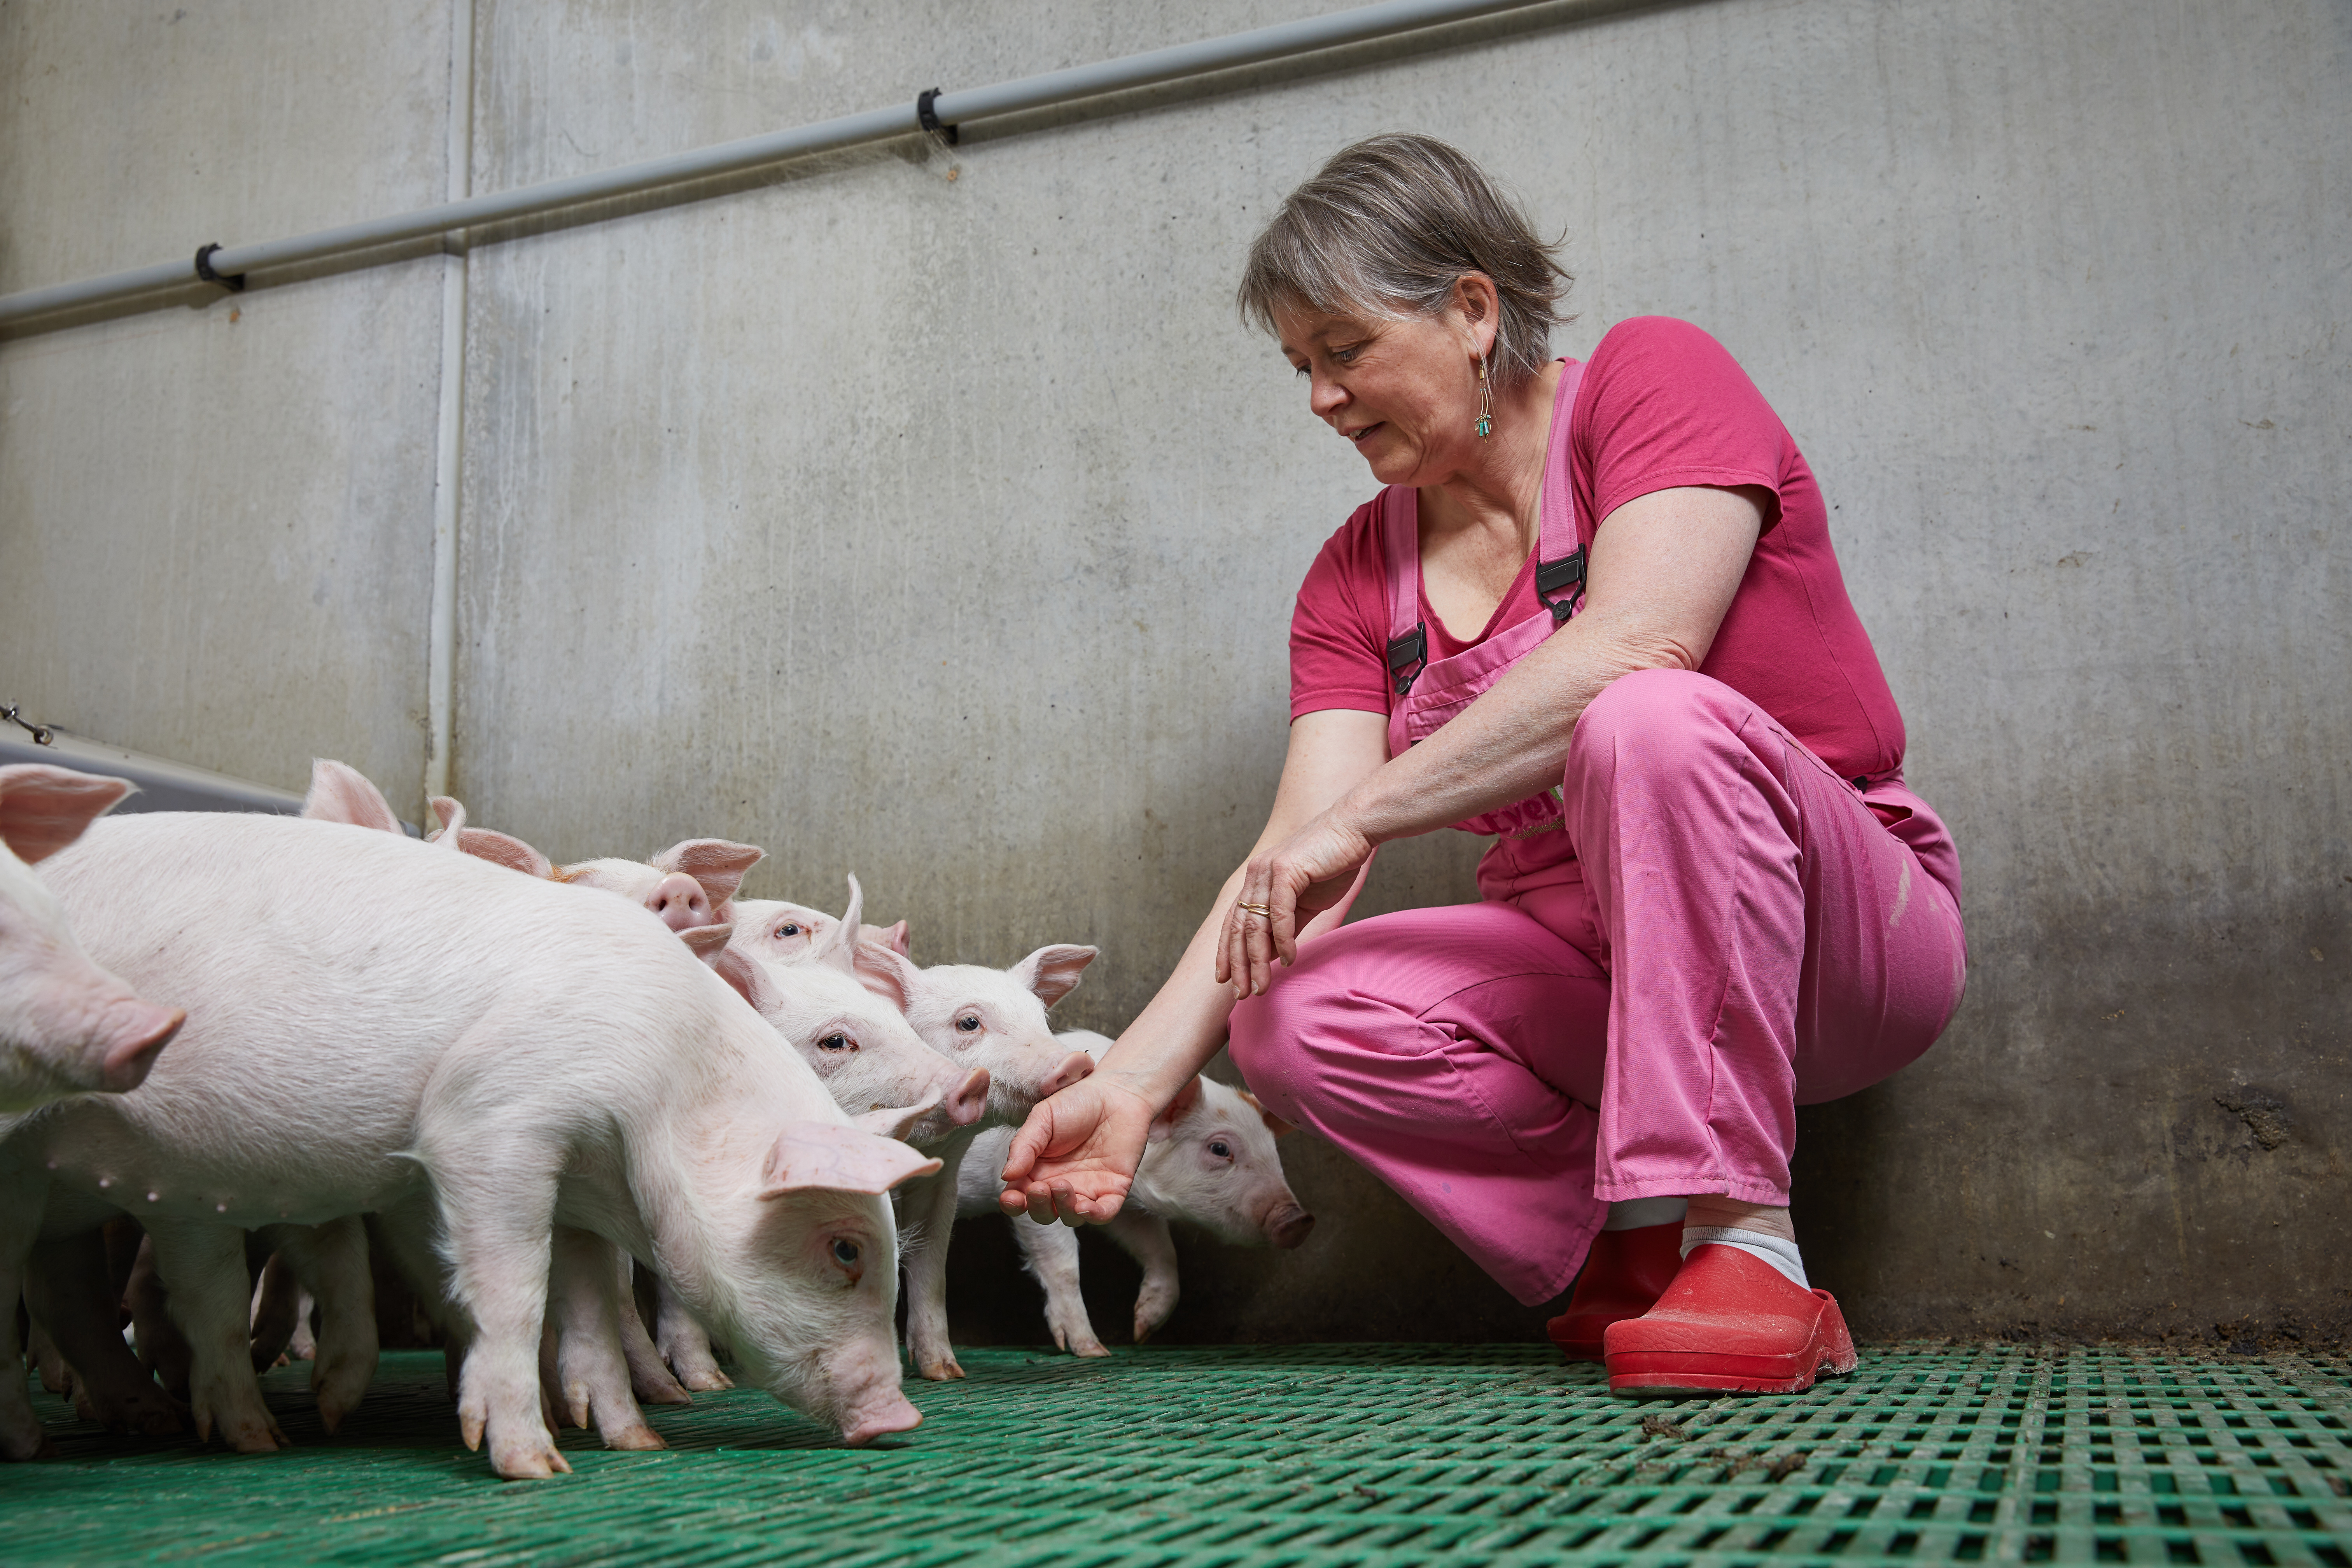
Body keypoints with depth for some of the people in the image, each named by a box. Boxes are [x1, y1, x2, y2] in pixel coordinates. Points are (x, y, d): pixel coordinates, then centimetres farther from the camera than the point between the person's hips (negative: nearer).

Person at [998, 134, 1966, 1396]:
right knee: (1294, 1017, -19)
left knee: (1652, 721, -35)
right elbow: (1292, 860, -5)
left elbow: (1638, 646, -27)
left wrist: (1363, 811, -29)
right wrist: (1133, 1078, -18)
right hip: (1583, 959, 5)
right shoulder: (1357, 578, 6)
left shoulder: (1652, 374, -7)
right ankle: (1642, 1251, -7)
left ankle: (1744, 1246, -27)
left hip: (1842, 929, -4)